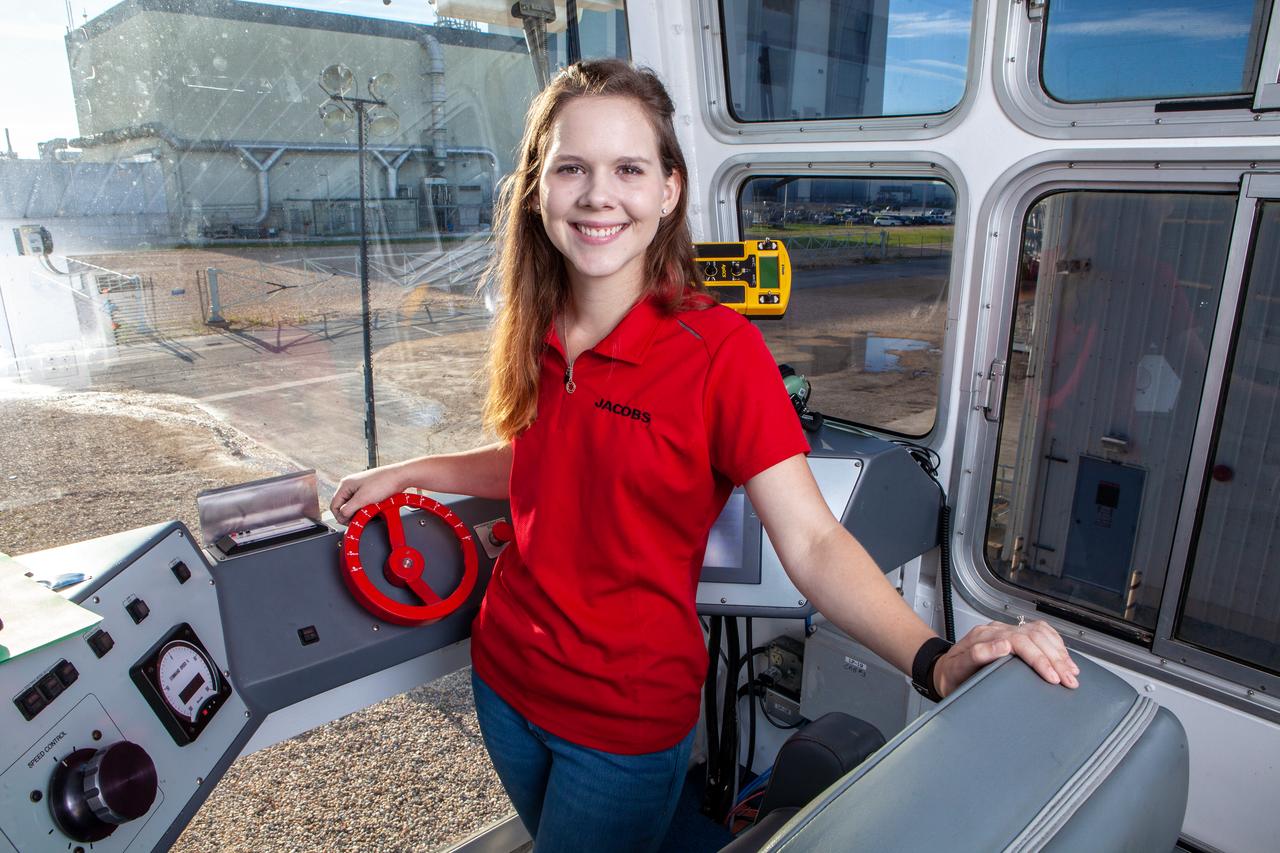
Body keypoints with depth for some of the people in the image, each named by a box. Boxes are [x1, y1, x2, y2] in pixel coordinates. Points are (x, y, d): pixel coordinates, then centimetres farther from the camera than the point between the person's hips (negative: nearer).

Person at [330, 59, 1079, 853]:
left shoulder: (720, 349, -22)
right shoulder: (537, 333, -4)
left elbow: (812, 542, -25)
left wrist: (937, 659, -38)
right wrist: (403, 473, 13)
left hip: (626, 716, -6)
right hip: (504, 675, 6)